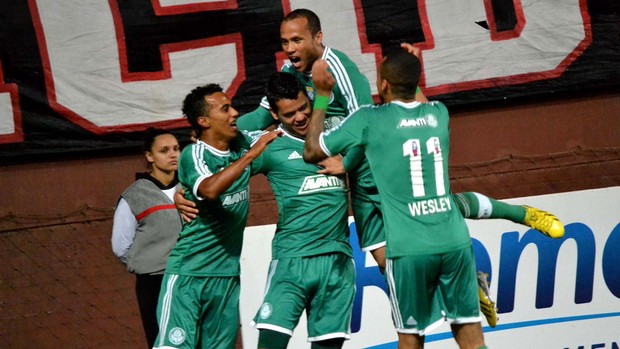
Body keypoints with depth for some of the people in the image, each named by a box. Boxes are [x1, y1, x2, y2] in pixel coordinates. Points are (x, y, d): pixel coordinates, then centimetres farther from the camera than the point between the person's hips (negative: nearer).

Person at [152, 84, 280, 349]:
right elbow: (210, 189, -33)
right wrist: (251, 154, -29)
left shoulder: (242, 143, 5)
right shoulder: (193, 155, -13)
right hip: (188, 274, -6)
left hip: (227, 275, 6)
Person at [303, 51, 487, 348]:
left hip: (409, 249, -3)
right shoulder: (439, 113, 10)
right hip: (455, 241, 3)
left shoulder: (368, 120, -2)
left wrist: (322, 95, 18)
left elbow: (312, 151, 11)